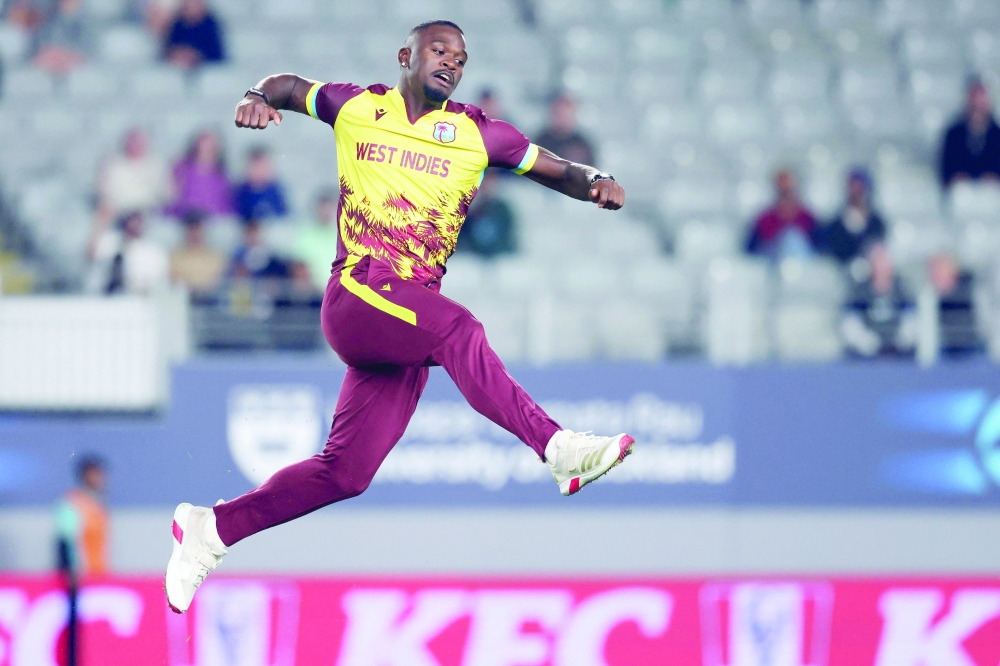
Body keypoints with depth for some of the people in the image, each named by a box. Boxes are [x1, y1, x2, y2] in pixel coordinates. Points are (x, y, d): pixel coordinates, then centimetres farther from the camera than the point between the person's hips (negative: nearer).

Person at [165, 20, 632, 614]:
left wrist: (595, 182, -11)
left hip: (408, 329, 4)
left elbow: (558, 170, 12)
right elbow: (288, 87, 25)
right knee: (457, 329, -34)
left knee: (347, 472, 2)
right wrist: (258, 98, 2)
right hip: (356, 295, -4)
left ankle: (211, 530, 16)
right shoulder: (357, 108, 9)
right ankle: (559, 449, -45)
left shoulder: (479, 135, 11)